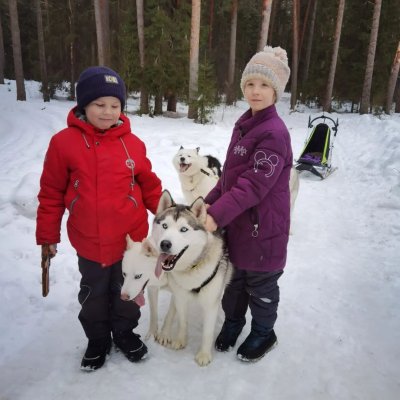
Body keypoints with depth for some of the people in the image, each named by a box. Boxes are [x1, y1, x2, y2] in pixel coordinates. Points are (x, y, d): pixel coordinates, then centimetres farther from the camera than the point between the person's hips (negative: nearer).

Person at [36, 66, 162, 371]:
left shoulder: (133, 143, -5)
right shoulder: (64, 142, -10)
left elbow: (149, 185, 4)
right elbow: (51, 194, -3)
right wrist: (47, 235, 1)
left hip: (132, 237, 1)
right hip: (89, 241, 0)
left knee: (127, 291, 19)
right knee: (94, 294, 19)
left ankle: (125, 332, 44)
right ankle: (98, 338, 42)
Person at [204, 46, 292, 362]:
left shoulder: (274, 133, -21)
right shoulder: (244, 124, 7)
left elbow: (254, 184, -27)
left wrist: (217, 214, -28)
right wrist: (210, 201, 5)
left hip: (263, 226, -7)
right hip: (237, 222, 7)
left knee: (260, 284, 13)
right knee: (235, 276, 22)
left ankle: (263, 332, 37)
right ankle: (233, 320, 45)